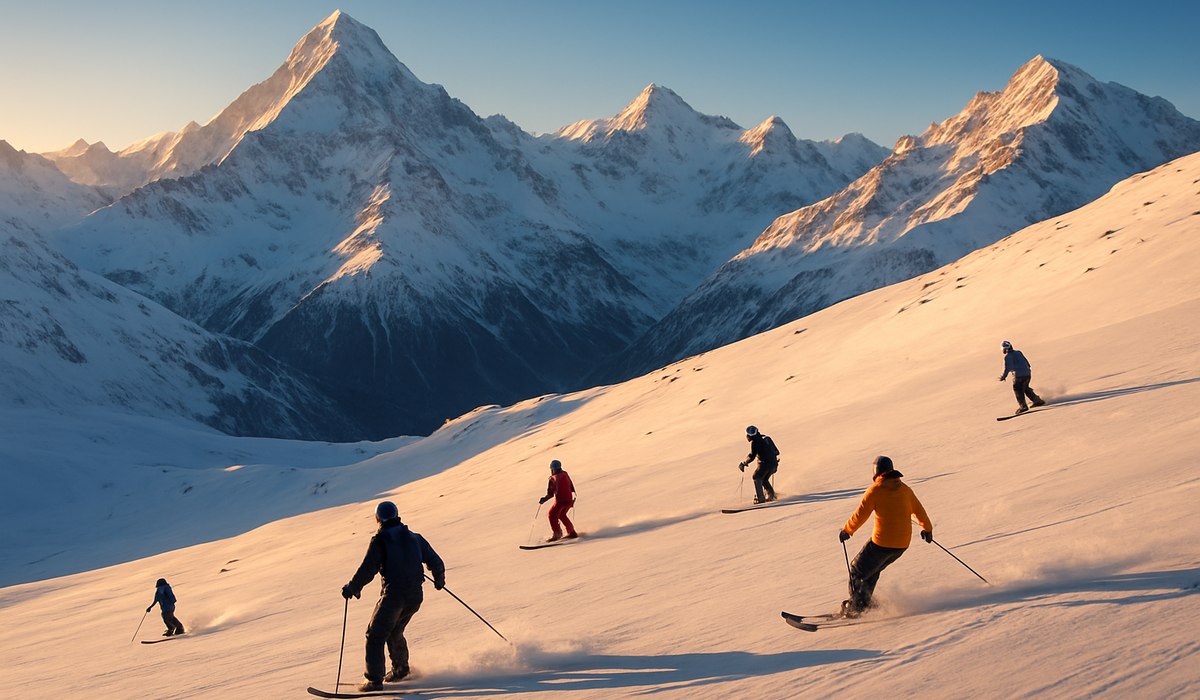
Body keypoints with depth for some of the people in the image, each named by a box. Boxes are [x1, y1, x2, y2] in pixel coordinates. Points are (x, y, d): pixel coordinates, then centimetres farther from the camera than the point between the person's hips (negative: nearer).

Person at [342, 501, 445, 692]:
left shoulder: (380, 540, -4)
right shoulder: (415, 538, 14)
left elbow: (368, 569, -10)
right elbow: (436, 562, 18)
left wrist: (352, 588, 3)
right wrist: (439, 580, 36)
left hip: (393, 595, -6)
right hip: (415, 596, 7)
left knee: (375, 635, 1)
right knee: (394, 632, 26)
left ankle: (374, 679, -7)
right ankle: (400, 669, 38)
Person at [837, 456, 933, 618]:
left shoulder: (875, 490, -11)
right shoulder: (904, 489, 7)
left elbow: (860, 515, -10)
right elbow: (918, 510, 19)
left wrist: (846, 531, 4)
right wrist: (927, 528, 35)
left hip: (882, 543, -6)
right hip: (903, 543, 6)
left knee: (858, 571, 8)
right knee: (873, 570, 25)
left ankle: (855, 607, 4)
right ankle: (864, 602, 27)